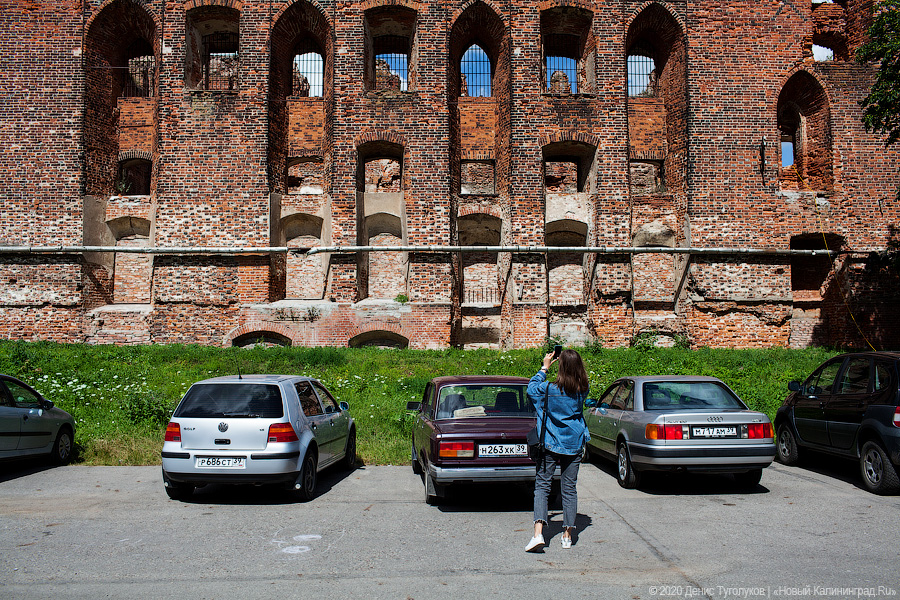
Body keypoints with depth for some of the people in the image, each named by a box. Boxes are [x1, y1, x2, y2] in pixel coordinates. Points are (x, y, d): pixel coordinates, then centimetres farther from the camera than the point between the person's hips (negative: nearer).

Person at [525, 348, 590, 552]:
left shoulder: (550, 389, -14)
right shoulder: (583, 389, -6)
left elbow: (531, 388, 6)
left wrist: (544, 368, 11)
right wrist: (570, 363, 10)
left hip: (551, 445, -3)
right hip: (575, 444, 3)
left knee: (541, 486, 1)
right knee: (569, 489, 11)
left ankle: (538, 533, -12)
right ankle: (568, 535, 17)